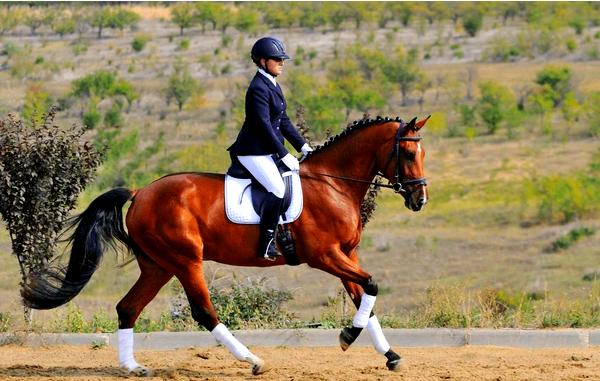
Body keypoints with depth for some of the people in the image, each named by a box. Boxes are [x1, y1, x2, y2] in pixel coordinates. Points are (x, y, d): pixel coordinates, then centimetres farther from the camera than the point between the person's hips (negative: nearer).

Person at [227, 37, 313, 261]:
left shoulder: (273, 86, 15)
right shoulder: (258, 88, -16)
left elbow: (283, 122, 19)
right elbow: (264, 125, -21)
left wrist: (302, 146, 9)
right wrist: (284, 155, -21)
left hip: (269, 150, 10)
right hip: (253, 152, -10)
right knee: (278, 188, -23)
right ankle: (266, 246, -21)